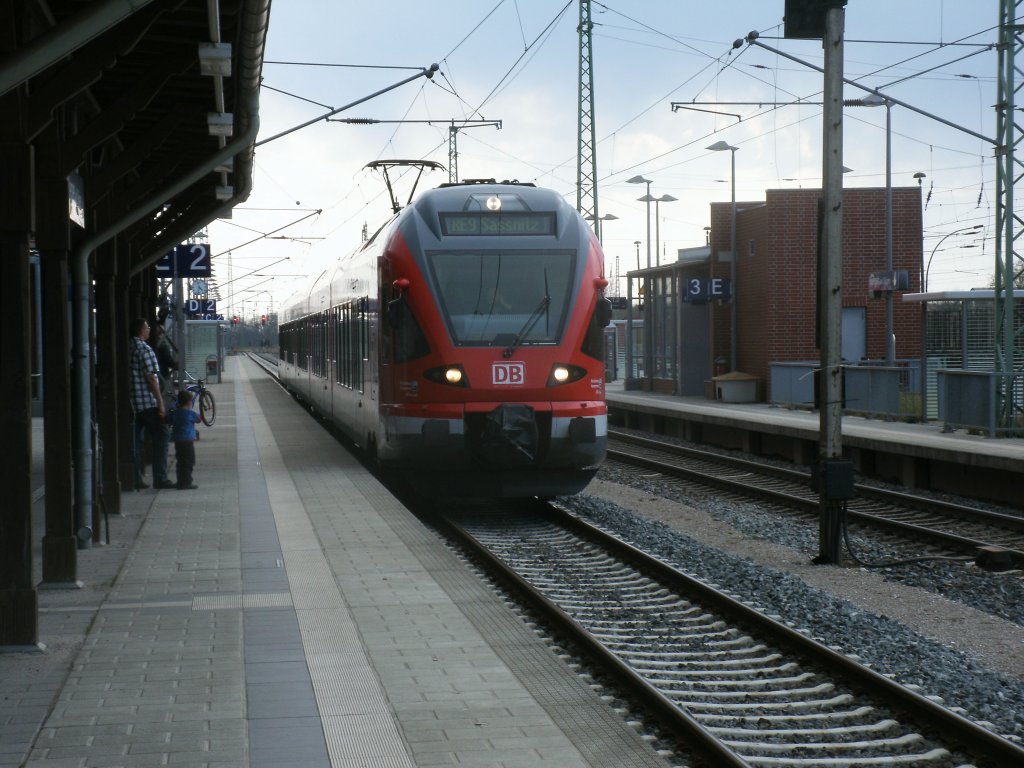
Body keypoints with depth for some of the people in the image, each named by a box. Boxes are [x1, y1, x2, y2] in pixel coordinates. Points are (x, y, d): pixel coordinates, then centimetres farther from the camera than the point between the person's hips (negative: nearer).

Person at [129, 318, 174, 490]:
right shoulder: (145, 350, -13)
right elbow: (151, 379, -16)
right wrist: (161, 403, -13)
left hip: (132, 403, 8)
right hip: (148, 403, -8)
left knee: (136, 440, 11)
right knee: (159, 437, -1)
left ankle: (136, 479, 11)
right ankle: (160, 478, -3)